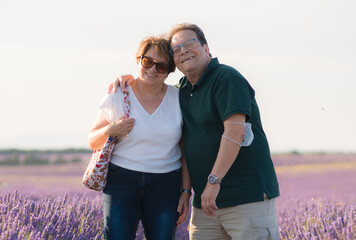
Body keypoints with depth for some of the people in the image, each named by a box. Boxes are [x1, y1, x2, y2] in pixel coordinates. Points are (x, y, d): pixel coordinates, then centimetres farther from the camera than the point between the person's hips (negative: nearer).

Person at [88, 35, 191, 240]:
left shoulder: (178, 99, 4)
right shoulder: (117, 98, 1)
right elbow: (93, 143, 8)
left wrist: (186, 191, 2)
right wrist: (110, 131, -13)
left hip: (165, 186, 1)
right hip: (121, 182, -1)